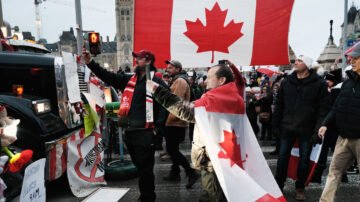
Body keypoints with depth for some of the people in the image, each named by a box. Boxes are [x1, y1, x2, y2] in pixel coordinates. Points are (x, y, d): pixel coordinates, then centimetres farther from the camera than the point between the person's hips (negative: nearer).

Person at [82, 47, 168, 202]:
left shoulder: (156, 81, -6)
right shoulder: (129, 79, 15)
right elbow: (108, 77, 13)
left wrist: (158, 125, -15)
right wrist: (90, 62, 5)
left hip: (145, 133, -7)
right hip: (129, 132, 7)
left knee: (145, 169, 1)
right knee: (139, 167, 19)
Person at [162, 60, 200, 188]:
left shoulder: (180, 81, -13)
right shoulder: (176, 81, 20)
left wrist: (169, 119, -22)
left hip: (176, 123, -11)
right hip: (174, 122, 11)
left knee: (172, 150, -9)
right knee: (173, 149, 17)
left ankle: (192, 173, -5)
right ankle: (175, 173, 29)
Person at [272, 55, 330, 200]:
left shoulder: (319, 84, -5)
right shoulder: (287, 82, 5)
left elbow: (323, 108, -7)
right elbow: (279, 104, 9)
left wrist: (318, 129, -13)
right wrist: (275, 124, 5)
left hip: (307, 129, -2)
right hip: (287, 127, 3)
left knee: (304, 158, 11)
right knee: (283, 156, 9)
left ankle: (300, 187, 28)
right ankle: (278, 185, 24)